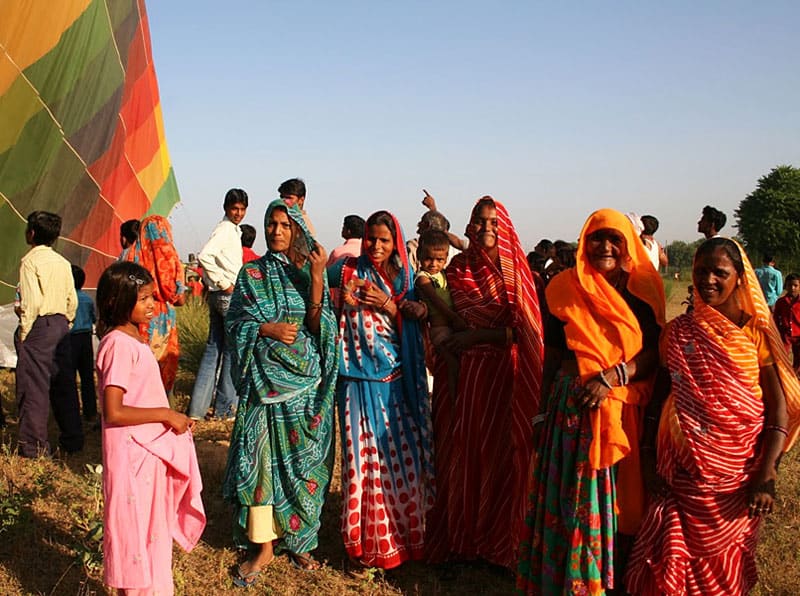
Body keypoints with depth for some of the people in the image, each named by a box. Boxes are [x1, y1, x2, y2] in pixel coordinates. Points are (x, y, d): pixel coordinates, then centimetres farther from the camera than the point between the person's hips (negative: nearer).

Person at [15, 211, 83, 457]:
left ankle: (34, 445, 4)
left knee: (34, 386, 0)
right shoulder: (63, 262, 9)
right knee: (64, 384, 12)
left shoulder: (30, 261, -10)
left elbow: (32, 301, -18)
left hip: (39, 326, -7)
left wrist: (23, 332, -10)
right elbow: (72, 300, 10)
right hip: (61, 325, 7)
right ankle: (73, 439, 18)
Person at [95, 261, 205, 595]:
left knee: (153, 531, 19)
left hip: (151, 452, 9)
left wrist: (171, 418, 2)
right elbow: (114, 412, -25)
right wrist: (166, 414, -18)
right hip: (131, 456, -9)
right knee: (136, 532, 3)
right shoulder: (118, 345, -19)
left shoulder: (133, 340, 10)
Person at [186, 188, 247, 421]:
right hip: (229, 295, -9)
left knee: (213, 349, 10)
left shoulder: (232, 230, 18)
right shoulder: (225, 229, -12)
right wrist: (225, 284, -19)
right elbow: (204, 256, -26)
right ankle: (226, 407, 7)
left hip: (219, 295, 9)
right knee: (232, 350, -1)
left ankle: (198, 407, 13)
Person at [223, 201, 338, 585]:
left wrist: (317, 279, -15)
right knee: (261, 457, -2)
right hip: (264, 378, 0)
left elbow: (318, 326, -5)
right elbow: (234, 321, 3)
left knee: (300, 458, 5)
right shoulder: (251, 273, 5)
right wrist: (267, 329, -14)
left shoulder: (307, 272, 4)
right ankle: (264, 545, 10)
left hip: (304, 380, 0)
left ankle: (298, 539, 21)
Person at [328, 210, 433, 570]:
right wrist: (342, 302, -17)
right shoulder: (348, 271, 1)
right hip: (360, 378, -3)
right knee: (363, 456, -1)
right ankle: (364, 544, 12)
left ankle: (403, 535, 22)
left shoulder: (405, 277, 8)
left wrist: (386, 304, -14)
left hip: (398, 379, 3)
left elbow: (412, 323, 0)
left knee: (403, 456, 4)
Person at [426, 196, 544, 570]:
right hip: (462, 372, 2)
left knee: (500, 452, 1)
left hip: (503, 374, -2)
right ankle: (460, 539, 18)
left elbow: (523, 330, -7)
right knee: (462, 450, 3)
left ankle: (499, 543, 17)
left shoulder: (517, 271, -1)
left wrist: (477, 335, -13)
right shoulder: (457, 269, 7)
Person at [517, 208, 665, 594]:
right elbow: (552, 356, 8)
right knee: (571, 498, 4)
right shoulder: (566, 288, 4)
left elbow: (654, 353, -4)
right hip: (571, 404, 0)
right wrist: (543, 413, 9)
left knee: (622, 498, 8)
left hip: (625, 410, 0)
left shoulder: (640, 291, 2)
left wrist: (612, 376, -20)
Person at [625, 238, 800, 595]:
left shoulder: (755, 332, -4)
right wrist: (648, 458, 2)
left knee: (727, 564, 13)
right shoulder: (679, 331, 2)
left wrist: (766, 476, -13)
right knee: (678, 558, 4)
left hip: (739, 471, -1)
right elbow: (659, 397, 6)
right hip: (685, 470, 1)